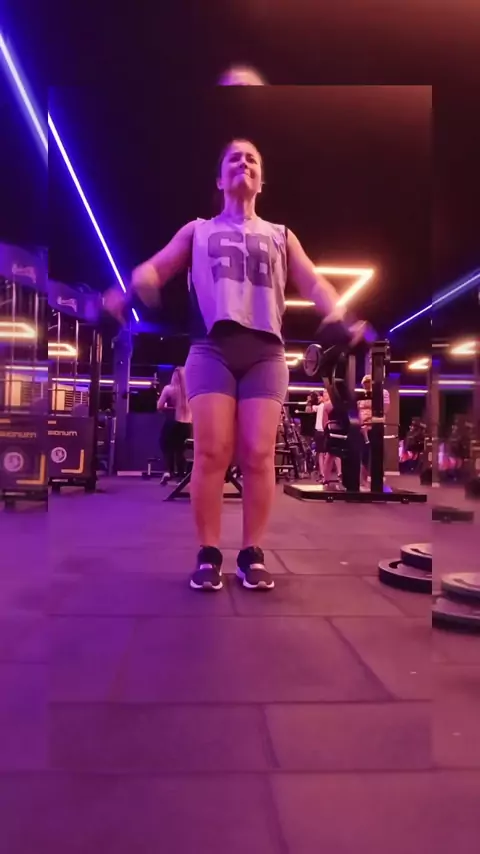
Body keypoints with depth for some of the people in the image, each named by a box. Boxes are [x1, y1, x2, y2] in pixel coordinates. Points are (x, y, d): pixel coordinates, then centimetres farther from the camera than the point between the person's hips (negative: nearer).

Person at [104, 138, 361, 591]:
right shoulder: (198, 231, 24)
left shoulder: (280, 236, 27)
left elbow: (313, 283, 15)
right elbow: (155, 268, 11)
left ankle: (252, 555, 1)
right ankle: (208, 554, -1)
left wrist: (337, 312, -7)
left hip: (265, 350, 1)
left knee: (258, 454, -8)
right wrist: (130, 289, -13)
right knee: (211, 451, -10)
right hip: (212, 346, -1)